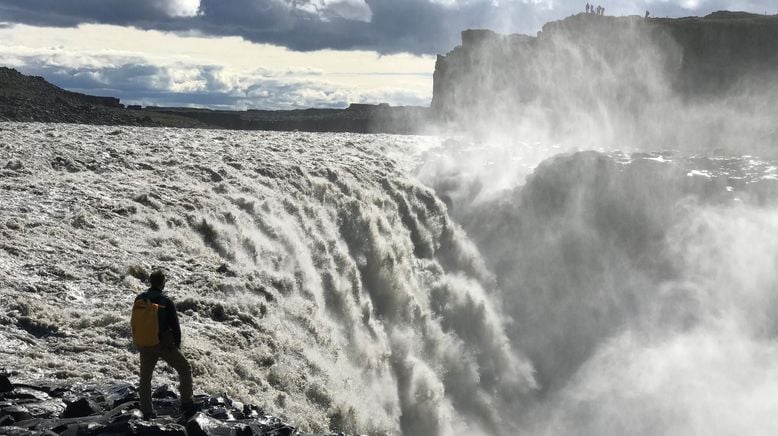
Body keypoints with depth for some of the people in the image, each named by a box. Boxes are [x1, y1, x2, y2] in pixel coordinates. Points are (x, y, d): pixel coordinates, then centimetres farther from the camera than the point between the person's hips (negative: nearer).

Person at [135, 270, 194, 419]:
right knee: (184, 368, 12)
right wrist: (177, 343, 4)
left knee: (145, 377, 15)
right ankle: (186, 403, 10)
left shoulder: (139, 299, 0)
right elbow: (174, 325, -10)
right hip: (164, 344, -4)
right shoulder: (166, 301, -14)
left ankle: (146, 411, 16)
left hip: (144, 345, 4)